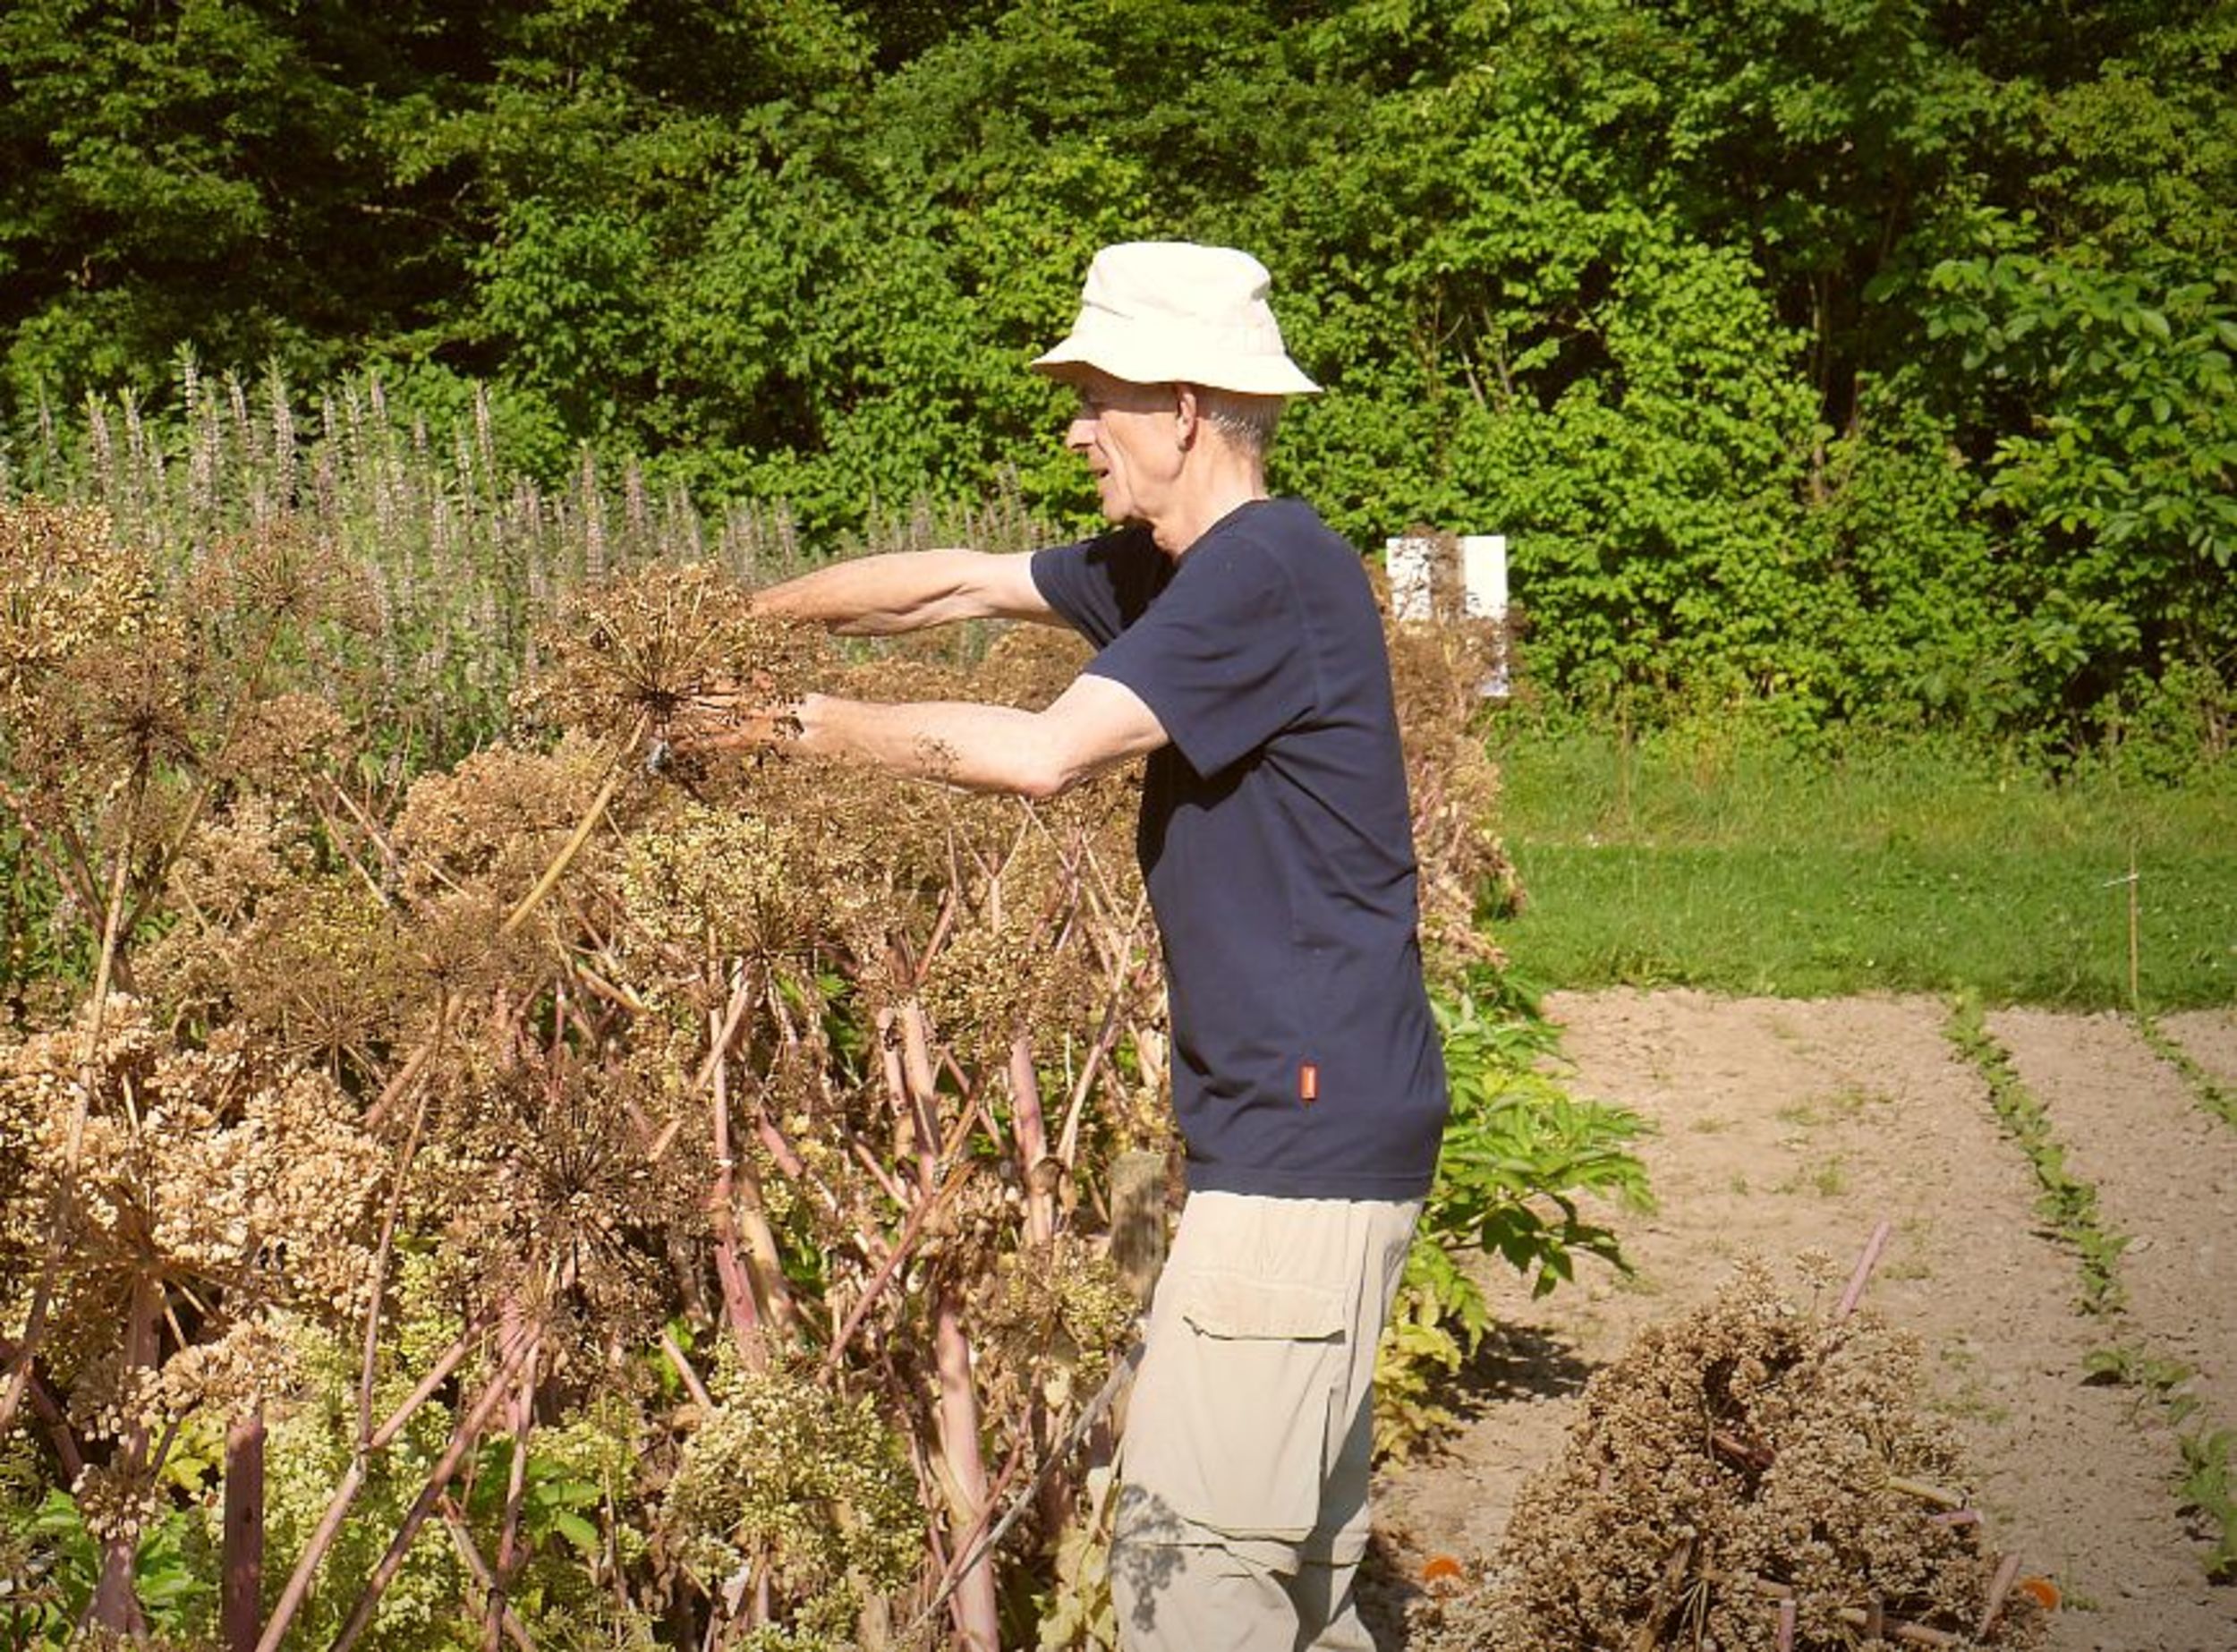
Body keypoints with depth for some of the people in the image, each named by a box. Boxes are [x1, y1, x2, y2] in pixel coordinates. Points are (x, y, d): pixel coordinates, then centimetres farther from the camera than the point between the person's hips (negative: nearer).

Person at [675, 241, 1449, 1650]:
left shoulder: (1269, 571, -17)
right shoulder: (1179, 568, 15)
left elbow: (1046, 752, -23)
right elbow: (961, 583, 23)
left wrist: (818, 726, -11)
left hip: (1313, 1131, -11)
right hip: (1290, 1117, 11)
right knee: (1301, 1531, 14)